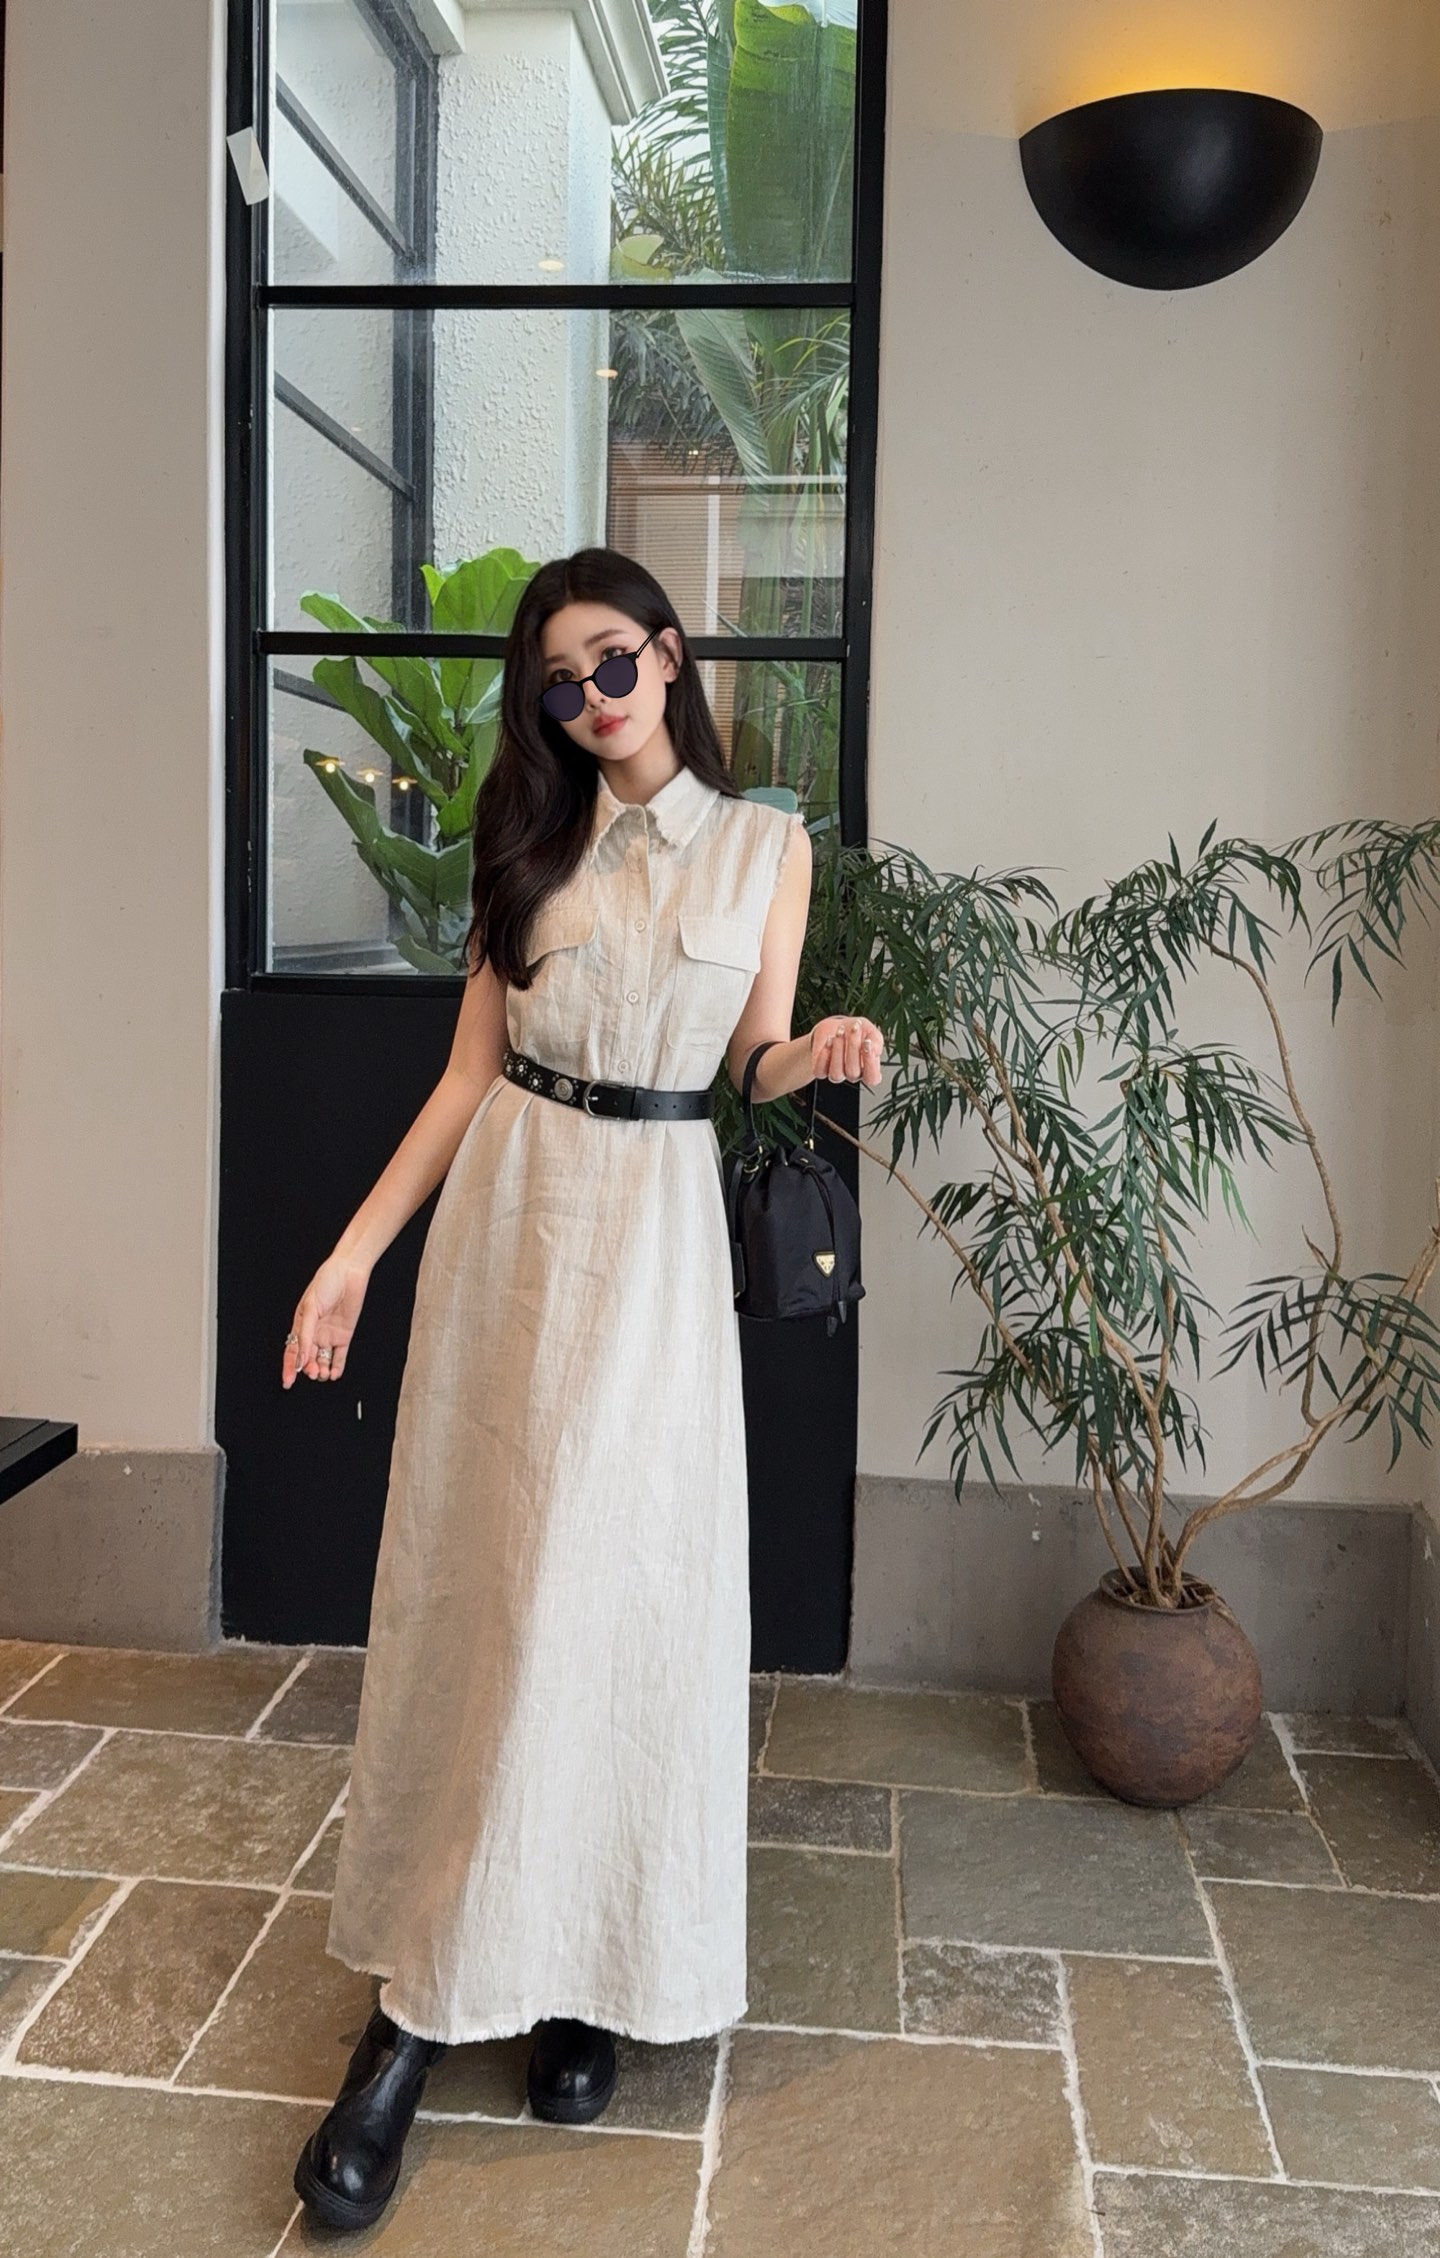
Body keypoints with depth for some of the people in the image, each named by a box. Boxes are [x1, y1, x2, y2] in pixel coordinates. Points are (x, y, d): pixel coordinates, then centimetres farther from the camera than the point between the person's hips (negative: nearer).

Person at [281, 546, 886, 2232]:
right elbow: (469, 1070, 6)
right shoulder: (533, 839, 8)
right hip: (509, 1208, 2)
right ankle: (422, 2005, 11)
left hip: (657, 1223, -1)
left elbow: (758, 1061, 6)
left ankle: (585, 1968, 17)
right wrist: (355, 1249, 1)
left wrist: (826, 1051, -17)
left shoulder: (767, 844, 5)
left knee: (624, 1579, -1)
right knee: (475, 1578, 3)